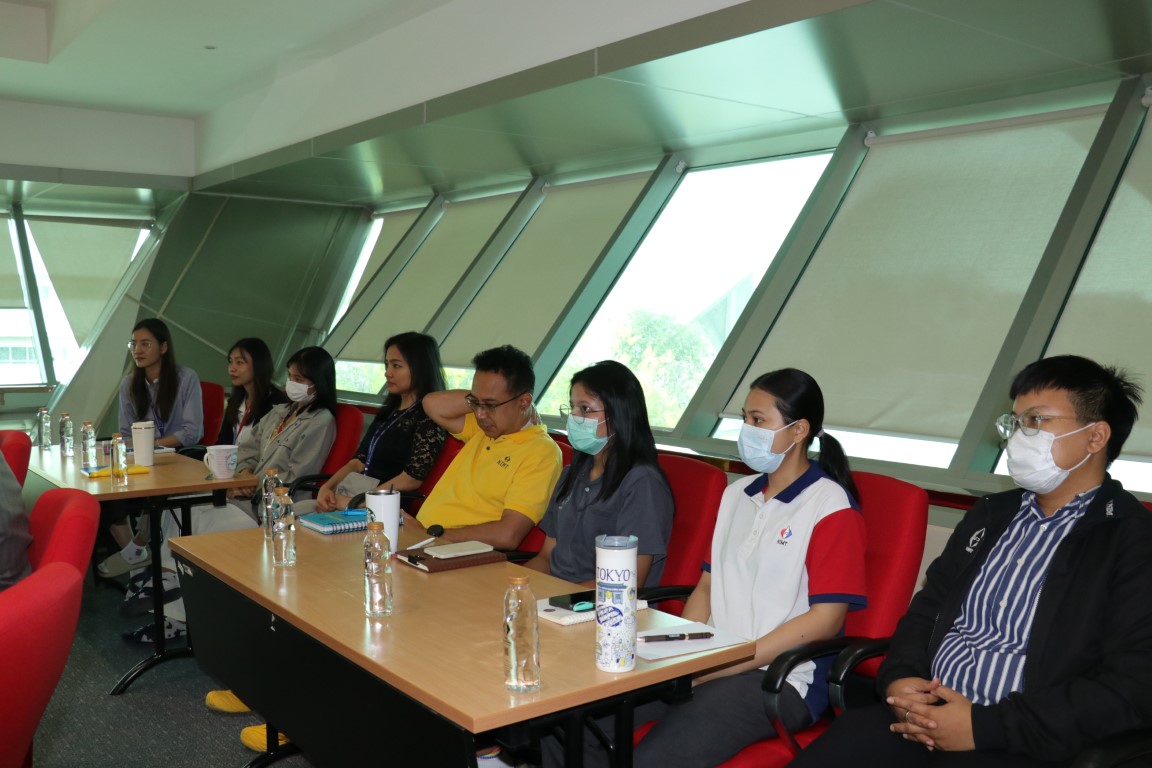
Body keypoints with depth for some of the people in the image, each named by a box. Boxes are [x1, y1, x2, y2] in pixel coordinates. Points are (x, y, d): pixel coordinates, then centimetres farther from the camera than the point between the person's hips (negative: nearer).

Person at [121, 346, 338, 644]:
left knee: (199, 528, -19)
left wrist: (252, 483, -12)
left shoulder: (321, 422, -9)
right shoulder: (279, 412, 17)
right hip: (248, 494, 9)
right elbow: (247, 448, 16)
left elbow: (293, 478, -14)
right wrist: (244, 475, -4)